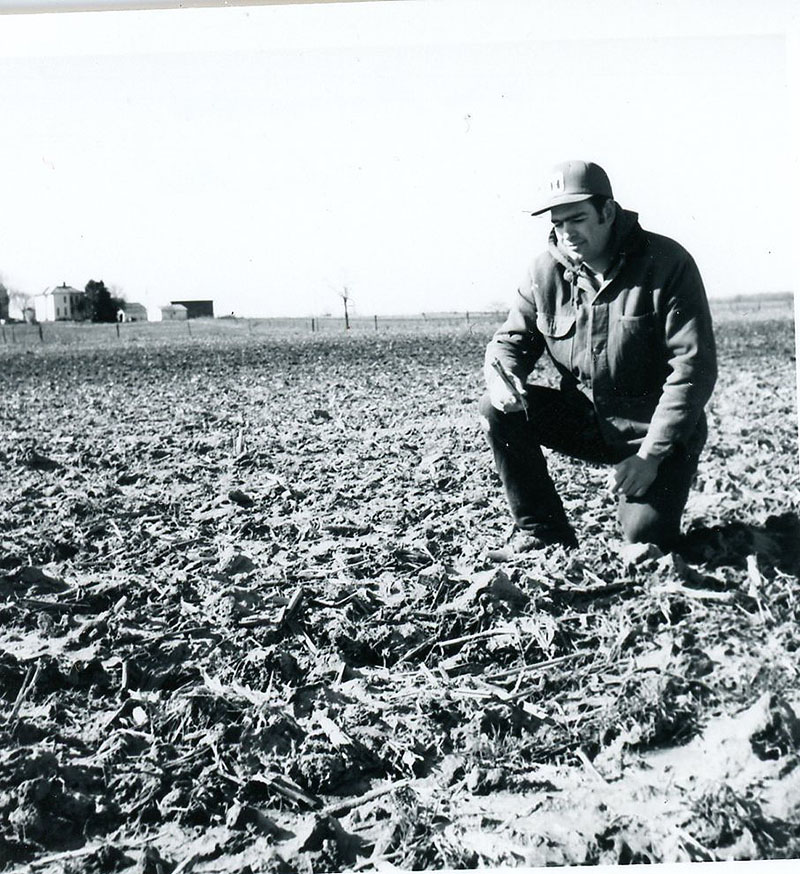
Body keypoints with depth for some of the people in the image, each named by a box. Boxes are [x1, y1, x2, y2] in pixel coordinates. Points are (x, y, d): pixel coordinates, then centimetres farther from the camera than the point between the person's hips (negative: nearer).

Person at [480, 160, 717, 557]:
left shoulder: (667, 263, -15)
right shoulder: (546, 271, -2)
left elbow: (693, 367, -18)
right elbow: (511, 340, 5)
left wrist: (650, 455, -23)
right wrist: (501, 376, -23)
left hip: (657, 435, -4)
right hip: (586, 421, 5)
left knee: (645, 536, -24)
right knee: (498, 410, -17)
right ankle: (543, 531, -3)